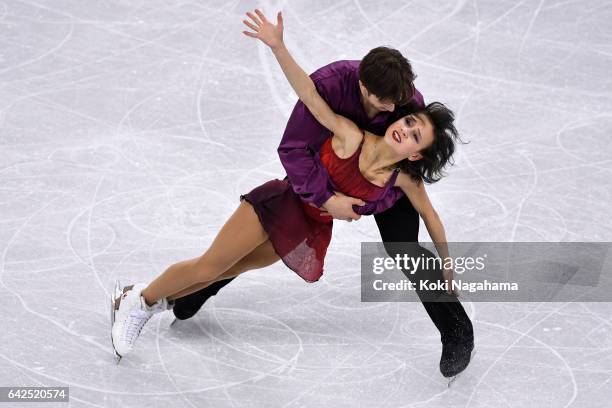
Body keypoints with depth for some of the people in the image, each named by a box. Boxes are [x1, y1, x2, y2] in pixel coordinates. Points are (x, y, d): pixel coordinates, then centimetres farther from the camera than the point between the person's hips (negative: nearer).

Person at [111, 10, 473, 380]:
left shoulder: (405, 177, -19)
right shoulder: (350, 138, -30)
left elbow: (429, 214, -1)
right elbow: (310, 95, -37)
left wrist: (447, 262, 10)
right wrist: (278, 46, -50)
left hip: (313, 231, 4)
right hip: (285, 202, -4)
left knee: (236, 268, 15)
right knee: (208, 267, 0)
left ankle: (155, 300, 34)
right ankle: (140, 301, 23)